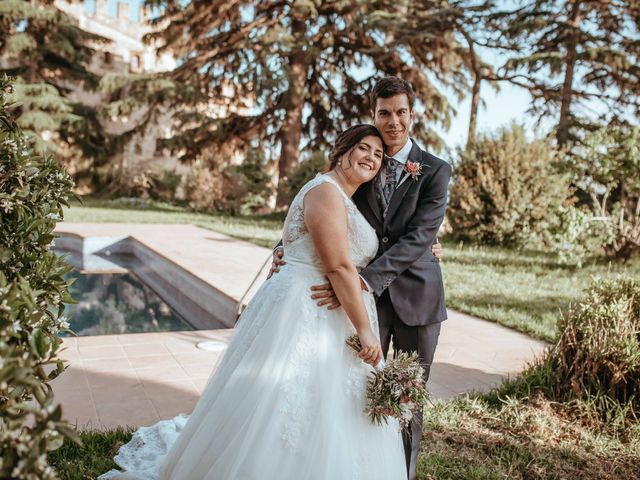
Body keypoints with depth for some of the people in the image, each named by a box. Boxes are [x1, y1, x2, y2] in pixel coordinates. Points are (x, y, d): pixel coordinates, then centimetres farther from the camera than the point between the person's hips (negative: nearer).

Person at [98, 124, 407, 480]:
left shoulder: (347, 199, 19)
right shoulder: (326, 191, -13)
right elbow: (338, 266, -20)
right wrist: (365, 329, -19)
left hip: (330, 317, 10)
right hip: (305, 316, -10)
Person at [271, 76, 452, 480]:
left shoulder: (435, 171, -6)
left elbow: (417, 238, -18)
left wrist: (363, 279, -31)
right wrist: (288, 249, -19)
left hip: (416, 296, -1)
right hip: (367, 296, 1)